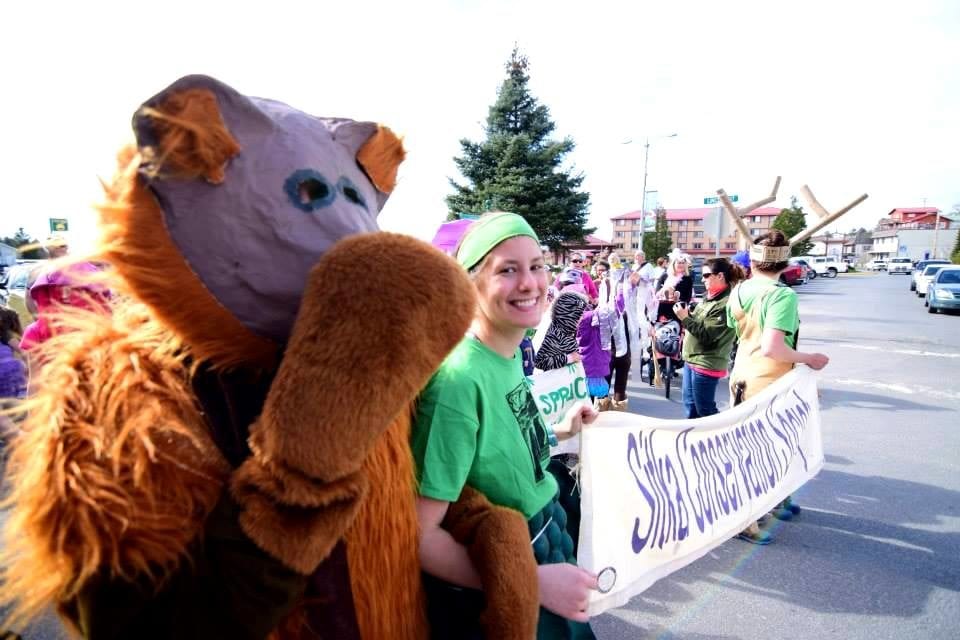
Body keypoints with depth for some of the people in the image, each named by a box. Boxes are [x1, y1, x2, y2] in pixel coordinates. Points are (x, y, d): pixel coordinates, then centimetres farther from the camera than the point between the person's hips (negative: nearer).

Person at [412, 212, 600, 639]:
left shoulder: (509, 355, -6)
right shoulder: (460, 378, -29)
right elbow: (419, 536, -26)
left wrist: (558, 432, 4)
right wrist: (536, 581, -22)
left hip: (542, 545, 7)